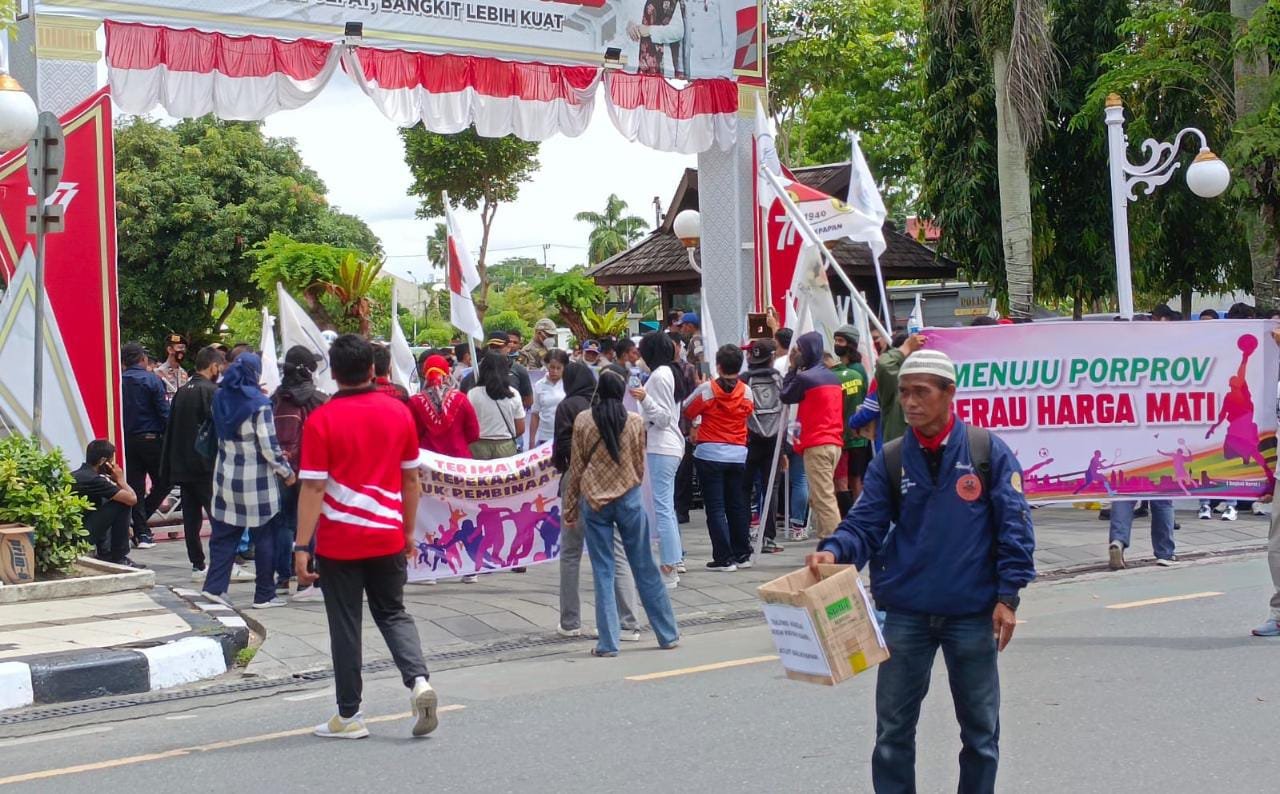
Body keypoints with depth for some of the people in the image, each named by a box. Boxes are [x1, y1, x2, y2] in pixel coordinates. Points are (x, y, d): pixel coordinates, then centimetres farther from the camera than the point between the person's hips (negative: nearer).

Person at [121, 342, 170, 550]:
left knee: (135, 486, 8)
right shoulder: (151, 380, -8)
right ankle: (143, 516, 1)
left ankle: (141, 533, 7)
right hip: (151, 439, -4)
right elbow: (164, 412, -11)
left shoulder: (119, 382, 1)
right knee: (163, 482, 12)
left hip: (127, 440, 4)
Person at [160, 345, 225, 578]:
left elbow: (171, 429, 16)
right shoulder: (211, 391, -11)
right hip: (205, 466, -7)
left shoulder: (182, 392, 13)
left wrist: (170, 467, 19)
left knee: (191, 515, 8)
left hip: (182, 465, 8)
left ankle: (198, 565, 10)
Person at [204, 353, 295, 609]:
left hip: (226, 479, 5)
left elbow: (220, 434, 12)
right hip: (257, 482, -5)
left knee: (224, 537, 11)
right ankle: (264, 595, 10)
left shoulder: (220, 399, 3)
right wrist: (286, 471, -3)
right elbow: (269, 446, -15)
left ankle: (214, 588, 6)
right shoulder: (259, 404, -15)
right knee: (265, 538, 6)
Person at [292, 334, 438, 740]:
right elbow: (411, 479, 7)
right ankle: (419, 679, -6)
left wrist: (301, 546, -10)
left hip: (339, 541, -3)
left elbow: (313, 488, -13)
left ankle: (349, 716, 11)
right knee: (393, 613, 17)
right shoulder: (399, 413, 1)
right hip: (388, 537, 3)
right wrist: (409, 531, 17)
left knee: (345, 625, 6)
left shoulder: (321, 420, -10)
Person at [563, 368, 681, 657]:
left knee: (603, 572, 3)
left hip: (593, 500, -1)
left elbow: (576, 467, 0)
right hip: (628, 498, 1)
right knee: (644, 567, 9)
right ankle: (667, 634, 17)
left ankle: (607, 642, -1)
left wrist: (570, 508, 8)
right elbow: (640, 466, 6)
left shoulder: (583, 421, -3)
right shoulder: (636, 422, -2)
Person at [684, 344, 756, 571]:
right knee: (737, 505, 14)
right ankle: (742, 554, 19)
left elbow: (687, 412, 0)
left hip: (710, 453, -4)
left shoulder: (707, 389, -10)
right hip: (738, 454, 4)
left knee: (715, 507, -1)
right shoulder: (746, 392, 0)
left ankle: (724, 558, -4)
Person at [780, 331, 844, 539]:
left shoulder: (804, 377, -10)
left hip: (816, 445, -9)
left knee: (824, 499, -11)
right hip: (835, 442, 9)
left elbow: (785, 396, 5)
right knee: (816, 498, 15)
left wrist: (792, 367, 9)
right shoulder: (833, 378, 15)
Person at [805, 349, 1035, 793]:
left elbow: (1014, 524, -4)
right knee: (893, 728, 6)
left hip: (973, 614, -2)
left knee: (980, 728, 11)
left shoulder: (987, 451, -3)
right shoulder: (890, 460, 3)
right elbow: (866, 524, -2)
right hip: (905, 613, 2)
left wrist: (1007, 595, -9)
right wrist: (834, 551, -22)